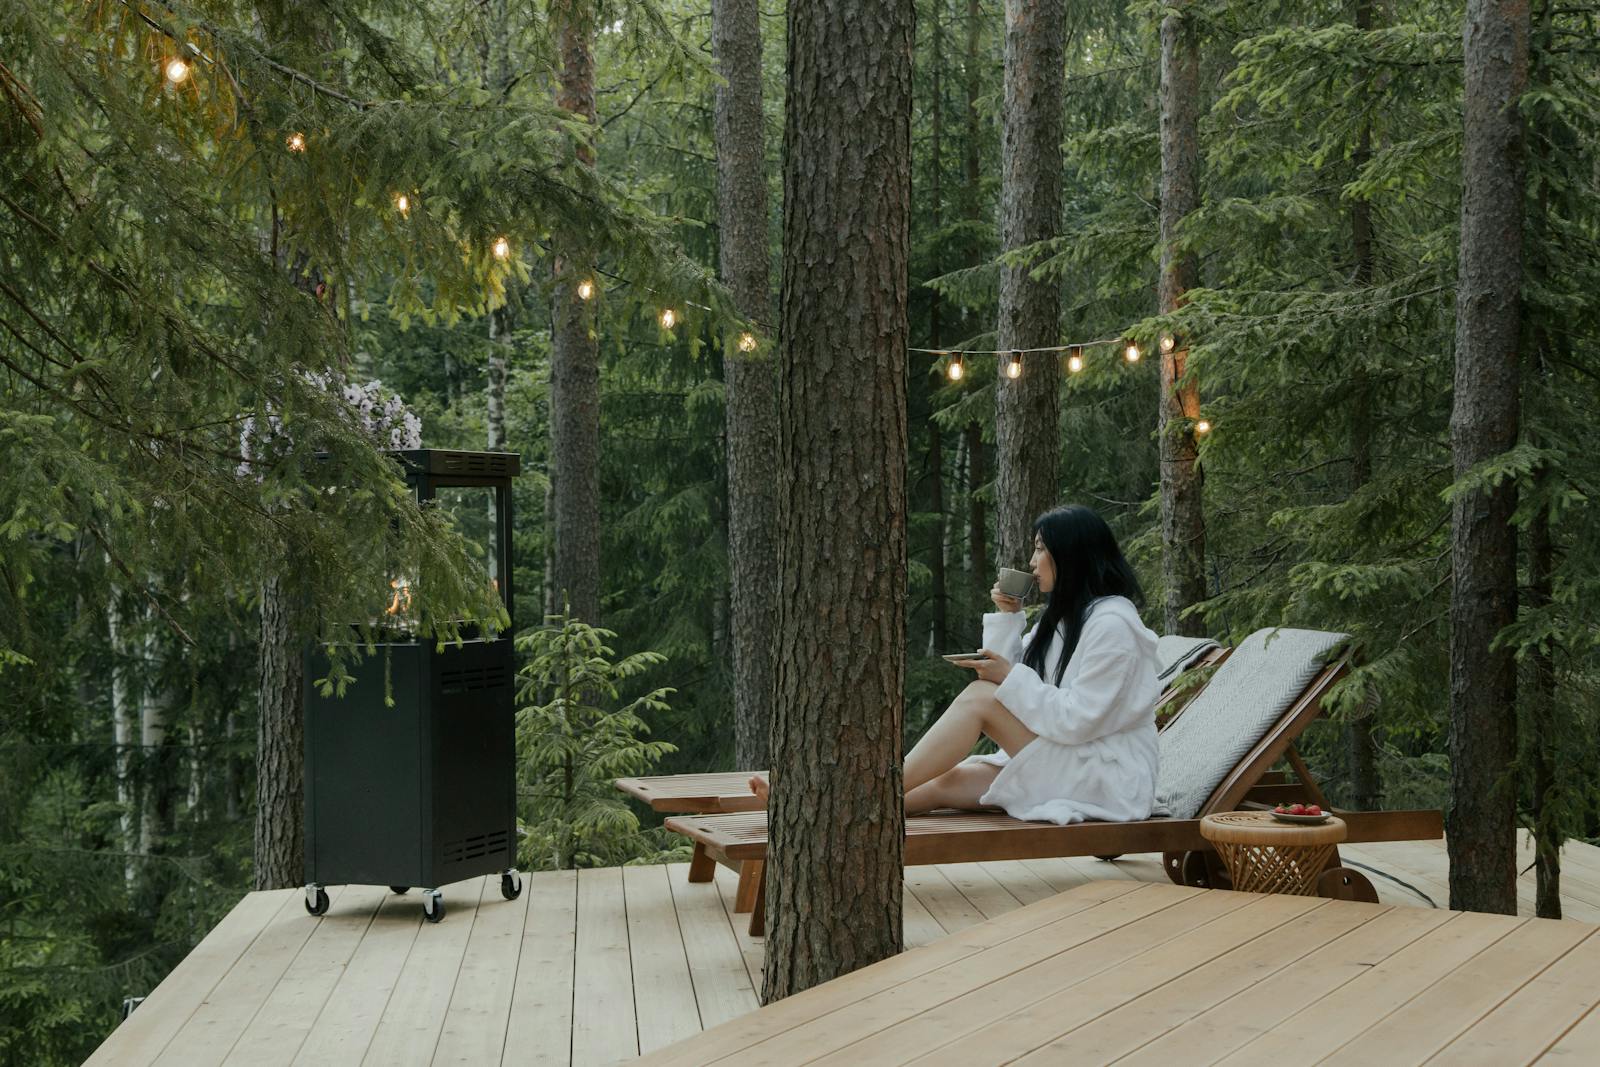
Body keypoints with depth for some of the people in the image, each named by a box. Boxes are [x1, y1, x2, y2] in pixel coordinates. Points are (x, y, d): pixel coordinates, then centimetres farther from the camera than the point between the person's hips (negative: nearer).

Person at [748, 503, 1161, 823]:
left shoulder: (1111, 623, -13)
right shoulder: (1061, 617, 17)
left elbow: (1077, 720, -19)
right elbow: (1006, 676, 14)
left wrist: (1011, 678, -14)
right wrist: (1006, 617, 3)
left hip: (1109, 780, -8)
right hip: (1054, 769, 8)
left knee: (979, 698, -20)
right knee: (944, 781, -12)